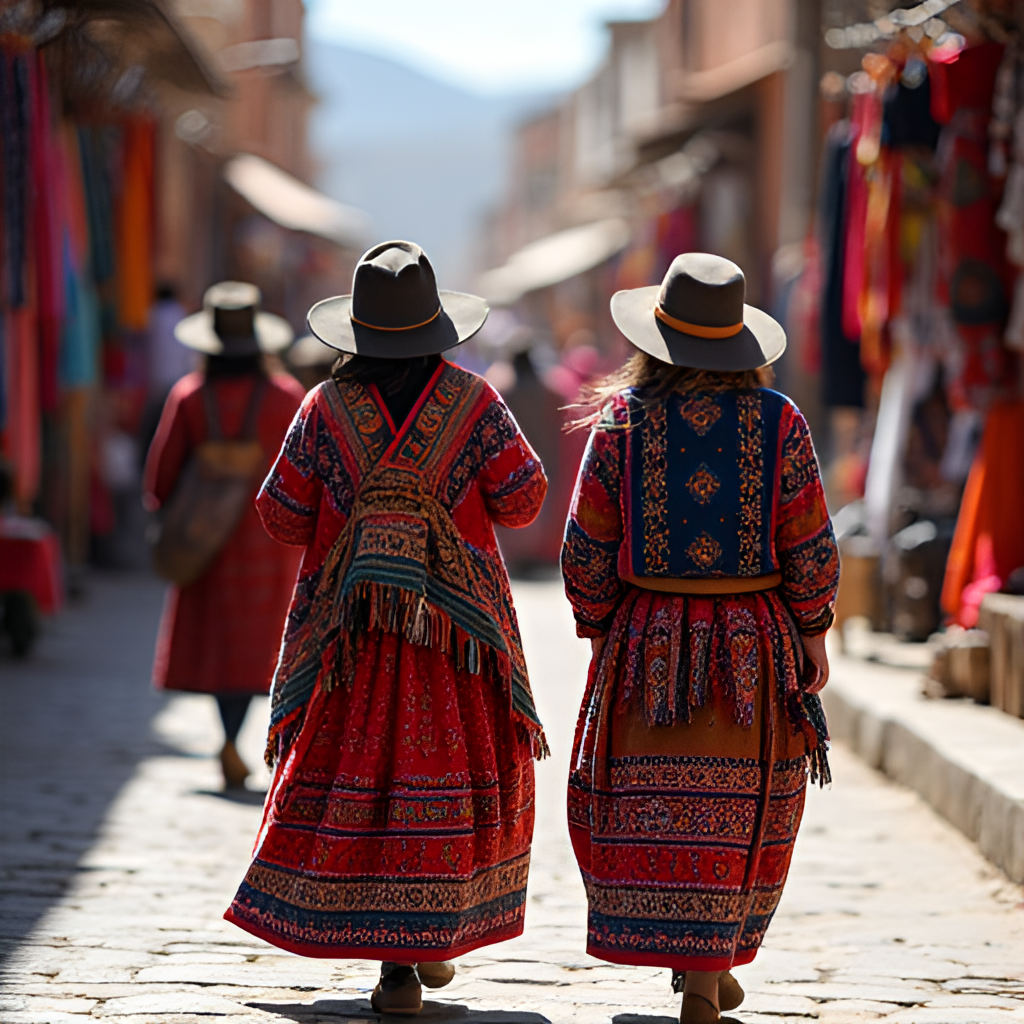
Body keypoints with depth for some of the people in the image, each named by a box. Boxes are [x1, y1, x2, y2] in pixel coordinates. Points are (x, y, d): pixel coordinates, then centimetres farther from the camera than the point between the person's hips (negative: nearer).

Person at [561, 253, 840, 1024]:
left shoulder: (621, 420, -4)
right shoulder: (779, 421, -5)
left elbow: (587, 547, -1)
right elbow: (810, 545, -4)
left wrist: (598, 633, 11)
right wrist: (813, 634, 8)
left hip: (648, 642, 0)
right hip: (756, 643, 0)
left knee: (645, 806, 8)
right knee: (743, 808, 8)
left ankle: (690, 959, 6)